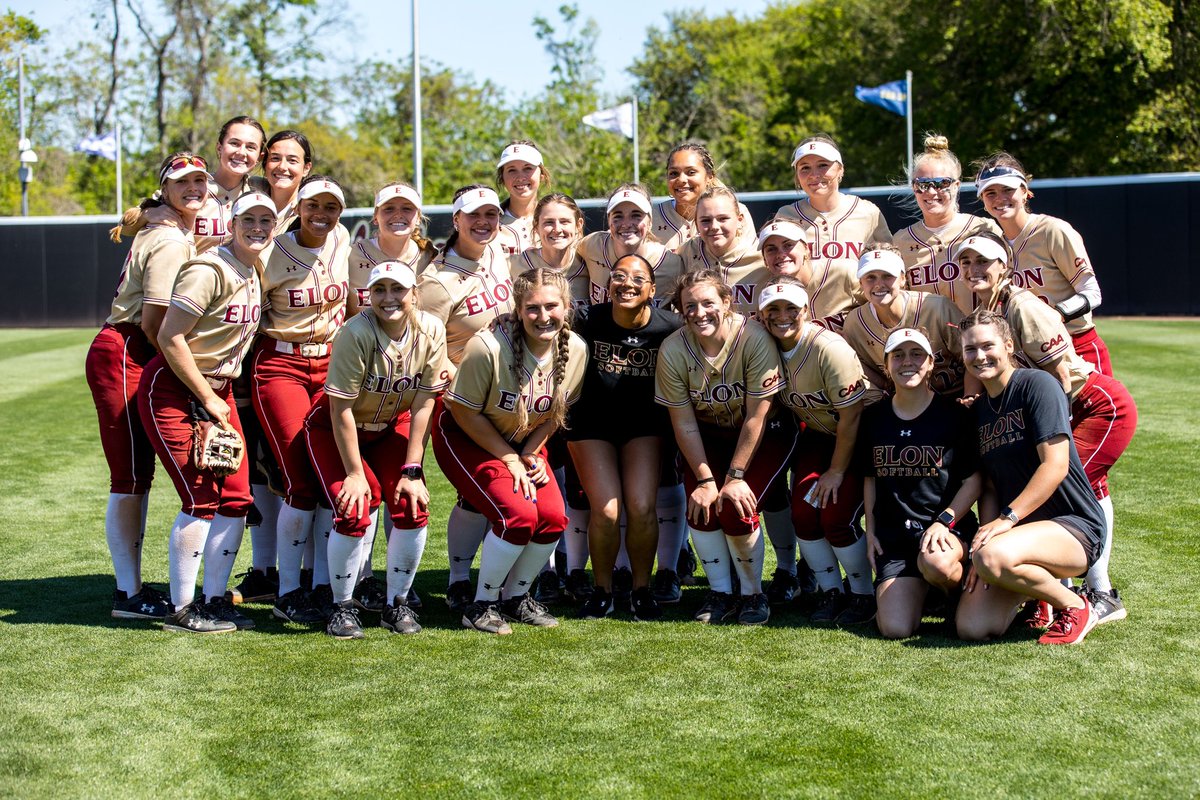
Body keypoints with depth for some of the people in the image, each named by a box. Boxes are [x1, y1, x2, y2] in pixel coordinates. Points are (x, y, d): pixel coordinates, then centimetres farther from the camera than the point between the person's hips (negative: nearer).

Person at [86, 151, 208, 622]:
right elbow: (154, 323, -18)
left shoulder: (176, 233, 17)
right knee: (130, 476, -7)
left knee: (139, 475, 12)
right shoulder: (171, 241, -14)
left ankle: (132, 586, 18)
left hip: (138, 359, 10)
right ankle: (129, 595, -3)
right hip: (123, 357, -10)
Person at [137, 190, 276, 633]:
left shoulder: (256, 271, 7)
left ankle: (213, 599, 14)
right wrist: (207, 399, -15)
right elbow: (170, 337, -21)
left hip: (218, 391, 8)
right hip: (173, 391, -8)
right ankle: (182, 609, 0)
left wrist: (221, 395, 10)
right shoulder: (209, 270, -18)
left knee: (236, 497, 3)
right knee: (202, 498, -10)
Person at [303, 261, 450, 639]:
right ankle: (343, 607, 1)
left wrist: (411, 471, -15)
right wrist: (354, 472, -20)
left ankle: (396, 604, 7)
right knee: (354, 511, -20)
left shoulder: (431, 331, -18)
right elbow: (341, 410, -24)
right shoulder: (357, 333, -29)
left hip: (391, 427, 4)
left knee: (413, 508, -11)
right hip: (335, 429, -4)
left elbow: (423, 405, -13)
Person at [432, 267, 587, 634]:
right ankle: (481, 605, -3)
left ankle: (515, 597, 12)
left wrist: (530, 453, -8)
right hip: (466, 438, -5)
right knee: (518, 514, -23)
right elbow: (464, 411, -19)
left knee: (553, 517, -12)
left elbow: (557, 411, 3)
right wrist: (509, 459, -16)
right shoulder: (488, 346, -30)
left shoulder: (575, 350, -13)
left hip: (523, 442, 6)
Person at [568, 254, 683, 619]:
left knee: (642, 507, -14)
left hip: (644, 425, 1)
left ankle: (642, 589, 8)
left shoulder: (669, 327, -15)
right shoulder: (588, 319, -15)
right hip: (592, 424, 0)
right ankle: (602, 591, 9)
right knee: (605, 510, -14)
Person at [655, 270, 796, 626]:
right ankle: (720, 593, 4)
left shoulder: (754, 338, -27)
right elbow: (684, 425, -10)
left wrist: (736, 476, -21)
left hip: (765, 435, -3)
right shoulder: (673, 350, -18)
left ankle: (753, 593, 3)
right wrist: (705, 479, -16)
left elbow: (757, 416, -22)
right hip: (712, 434, 3)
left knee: (737, 508, -20)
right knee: (701, 506, -17)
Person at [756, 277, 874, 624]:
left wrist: (836, 470, -17)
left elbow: (850, 416, -23)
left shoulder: (829, 348, -28)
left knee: (837, 518, -14)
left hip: (859, 436, -6)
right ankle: (831, 591, 13)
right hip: (817, 434, 6)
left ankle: (863, 595, 7)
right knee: (803, 513, -6)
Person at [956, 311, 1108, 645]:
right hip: (1021, 531, 7)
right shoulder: (978, 411, 13)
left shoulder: (1037, 384, -9)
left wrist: (1007, 519, -22)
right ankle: (1034, 588, 19)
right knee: (972, 627, -13)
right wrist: (984, 538, -5)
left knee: (994, 557, -37)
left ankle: (1075, 608, -8)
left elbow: (1055, 466, -18)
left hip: (1074, 527, -7)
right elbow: (990, 488, 12)